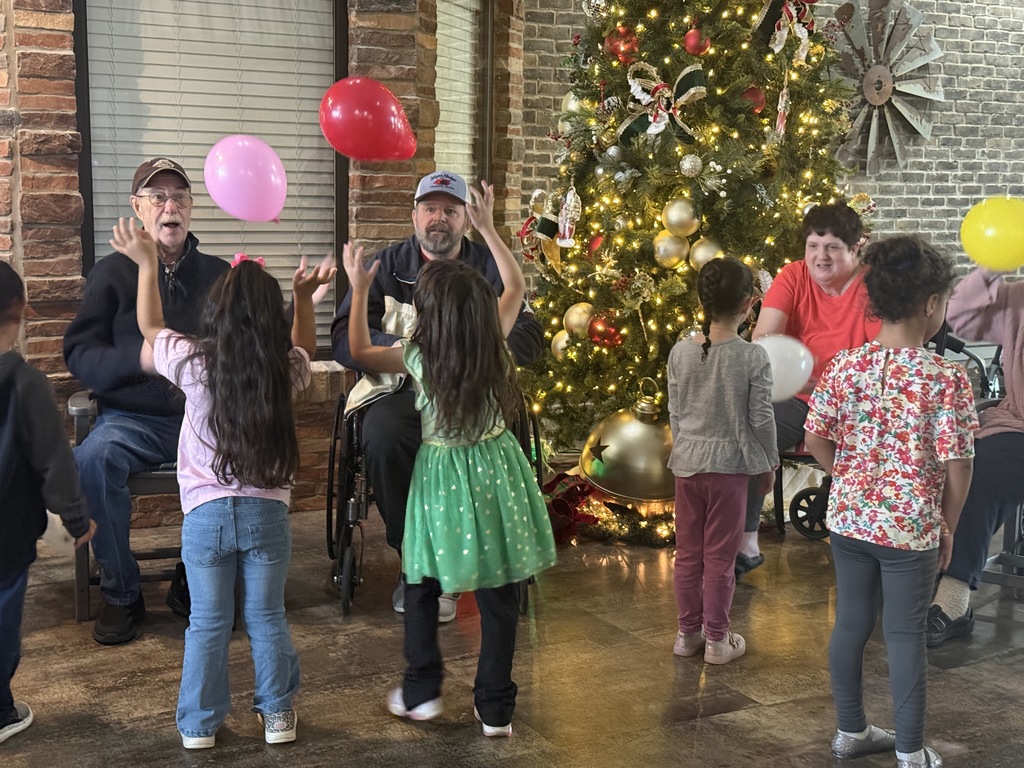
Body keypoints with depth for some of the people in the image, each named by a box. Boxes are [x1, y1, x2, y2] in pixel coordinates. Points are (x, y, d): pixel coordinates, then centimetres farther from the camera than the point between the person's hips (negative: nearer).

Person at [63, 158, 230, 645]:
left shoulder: (218, 274, 13)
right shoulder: (113, 272, 7)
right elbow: (79, 354, 0)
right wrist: (141, 358, -17)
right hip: (132, 418, -1)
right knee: (94, 458, -33)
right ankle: (121, 594, -14)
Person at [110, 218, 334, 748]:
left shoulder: (193, 365, -10)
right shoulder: (286, 371, -8)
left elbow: (150, 327, 10)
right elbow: (303, 346, 19)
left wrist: (147, 264, 17)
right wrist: (303, 298, 16)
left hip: (205, 514, 0)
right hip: (267, 512, 1)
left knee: (208, 623, 10)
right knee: (267, 619, 13)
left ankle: (200, 724, 19)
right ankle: (277, 714, 22)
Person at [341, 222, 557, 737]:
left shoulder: (417, 357, -13)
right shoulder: (494, 343, -9)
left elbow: (359, 351, 6)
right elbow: (516, 285, 9)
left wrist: (359, 291, 11)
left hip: (442, 477, -2)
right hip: (495, 473, 2)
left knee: (421, 586, 19)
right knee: (498, 597, 8)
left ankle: (421, 692, 24)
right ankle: (496, 708, 16)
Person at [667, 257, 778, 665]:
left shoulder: (680, 352, -3)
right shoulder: (754, 357, -13)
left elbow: (674, 413, 5)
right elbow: (761, 419, -8)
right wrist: (769, 463, 6)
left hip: (688, 463, 3)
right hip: (730, 464, -3)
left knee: (687, 552, 13)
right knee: (720, 556, 6)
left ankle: (688, 632, 24)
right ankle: (717, 639, 16)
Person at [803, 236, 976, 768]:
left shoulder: (843, 366, -5)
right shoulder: (946, 379, -16)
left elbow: (816, 440, 0)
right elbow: (957, 465, -13)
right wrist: (948, 527, 1)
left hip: (849, 520, 4)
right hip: (911, 527, -4)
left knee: (851, 623, 16)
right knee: (905, 635, 8)